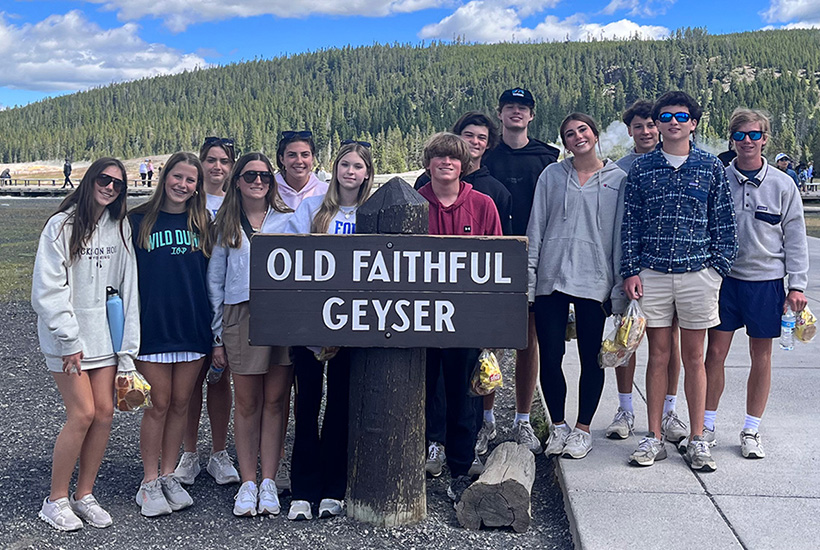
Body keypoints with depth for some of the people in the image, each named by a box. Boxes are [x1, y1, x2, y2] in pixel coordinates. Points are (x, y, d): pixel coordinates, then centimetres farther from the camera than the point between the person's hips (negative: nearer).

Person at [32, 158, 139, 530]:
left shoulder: (120, 229, 8)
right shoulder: (62, 225, -6)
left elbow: (127, 286, 7)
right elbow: (48, 289, -11)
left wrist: (128, 345, 1)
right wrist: (69, 340, -14)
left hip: (103, 333, 5)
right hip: (67, 338, -5)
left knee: (104, 411, 2)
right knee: (83, 413, -9)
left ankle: (84, 495, 17)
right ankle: (56, 500, 8)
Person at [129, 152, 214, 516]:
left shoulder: (203, 225, 9)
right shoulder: (139, 222, 1)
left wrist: (214, 327, 6)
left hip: (192, 328, 3)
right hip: (153, 327, -2)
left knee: (180, 404, 9)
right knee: (158, 405, 1)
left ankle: (168, 476, 22)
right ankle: (149, 482, 14)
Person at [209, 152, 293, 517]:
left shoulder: (288, 220, 8)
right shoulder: (225, 225, 10)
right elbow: (215, 282, 10)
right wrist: (218, 337, 6)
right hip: (240, 318, 0)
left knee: (274, 402, 3)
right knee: (247, 404, 4)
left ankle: (268, 483, 11)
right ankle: (248, 483, 12)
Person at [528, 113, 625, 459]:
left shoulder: (618, 179, 5)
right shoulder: (552, 175, 9)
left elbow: (621, 232, 6)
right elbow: (536, 227, 8)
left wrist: (621, 281, 1)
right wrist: (528, 277, 3)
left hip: (594, 280, -1)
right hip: (551, 278, 1)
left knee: (592, 359, 4)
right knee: (550, 356, 3)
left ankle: (582, 430, 18)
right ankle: (558, 426, 20)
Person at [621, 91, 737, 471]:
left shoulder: (710, 167, 5)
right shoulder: (641, 168, 6)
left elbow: (723, 222, 7)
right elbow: (630, 223, 5)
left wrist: (719, 268, -1)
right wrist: (630, 271, -2)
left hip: (697, 272, 0)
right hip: (652, 273, 1)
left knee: (694, 358, 6)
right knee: (658, 356, 6)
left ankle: (697, 440, 15)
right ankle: (654, 438, 14)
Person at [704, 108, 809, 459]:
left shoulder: (782, 185, 0)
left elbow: (795, 238, 3)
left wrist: (797, 285, -2)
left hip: (766, 279, 0)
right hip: (724, 276, 0)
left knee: (761, 357, 7)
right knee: (715, 352, 1)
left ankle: (751, 431, 19)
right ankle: (707, 426, 14)